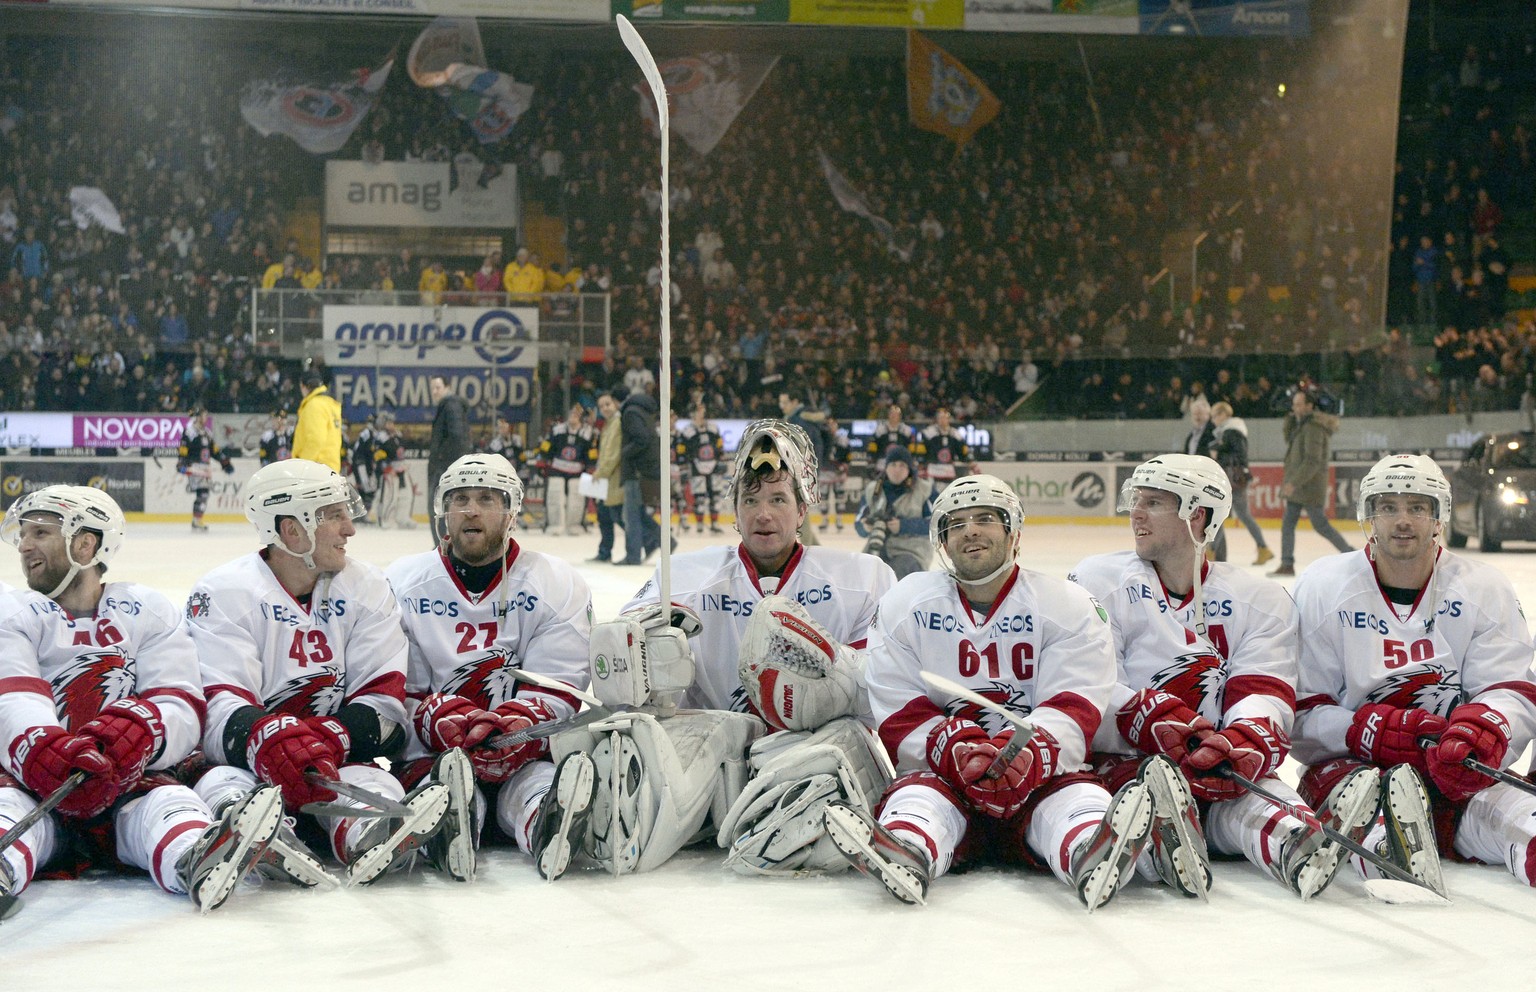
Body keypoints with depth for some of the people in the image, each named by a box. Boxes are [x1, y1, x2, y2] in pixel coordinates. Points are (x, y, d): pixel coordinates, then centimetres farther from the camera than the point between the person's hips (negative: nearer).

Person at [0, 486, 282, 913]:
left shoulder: (148, 610, 12)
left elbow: (182, 710, -2)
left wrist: (136, 727, -27)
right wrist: (46, 750, -35)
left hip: (127, 781, 1)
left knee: (163, 797, -31)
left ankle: (197, 861, -66)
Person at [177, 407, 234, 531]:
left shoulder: (207, 432, 19)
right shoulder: (189, 431, -7)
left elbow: (214, 449, 24)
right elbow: (183, 448, -13)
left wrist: (225, 462, 21)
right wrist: (181, 464, -20)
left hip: (206, 468, 9)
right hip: (195, 468, -9)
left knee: (205, 493, 5)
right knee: (201, 493, -16)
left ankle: (197, 521, 11)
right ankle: (196, 521, -14)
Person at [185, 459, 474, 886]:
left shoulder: (366, 588, 8)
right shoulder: (223, 592, -4)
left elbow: (384, 695, 0)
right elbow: (216, 704, -17)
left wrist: (331, 737, -23)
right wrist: (269, 739, -41)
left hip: (336, 757, 2)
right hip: (245, 760, -2)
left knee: (370, 780, -32)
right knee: (225, 785, -36)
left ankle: (372, 835, -68)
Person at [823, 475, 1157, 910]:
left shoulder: (1067, 606, 4)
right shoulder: (904, 605, 8)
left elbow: (1074, 708, -8)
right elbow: (899, 715, 0)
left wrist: (1028, 753, -30)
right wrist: (957, 751, -20)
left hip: (1041, 776, 0)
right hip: (940, 772, 1)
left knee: (1077, 793, -31)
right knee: (918, 792, -31)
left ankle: (1092, 857, -64)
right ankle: (907, 854, -64)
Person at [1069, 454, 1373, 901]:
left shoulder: (1260, 599, 12)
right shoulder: (1100, 581, 7)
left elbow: (1265, 695, -3)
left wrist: (1243, 743, -28)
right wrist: (1162, 723, -25)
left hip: (1217, 770, 2)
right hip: (1121, 763, -1)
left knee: (1251, 785, -31)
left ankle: (1299, 849, -60)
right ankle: (1159, 841, -65)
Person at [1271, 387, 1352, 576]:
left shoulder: (1313, 428, -20)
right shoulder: (1300, 423, 10)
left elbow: (1312, 462, -25)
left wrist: (1294, 482, -28)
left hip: (1310, 485, -9)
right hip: (1296, 485, 9)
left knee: (1320, 525, -2)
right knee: (1288, 524, 6)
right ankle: (1287, 564, 9)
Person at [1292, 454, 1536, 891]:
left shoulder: (1484, 589, 6)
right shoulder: (1323, 588, 1)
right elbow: (1300, 712, -2)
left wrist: (1483, 728, -27)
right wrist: (1366, 730, -22)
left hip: (1456, 771, 1)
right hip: (1352, 764, -1)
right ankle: (1388, 853, -68)